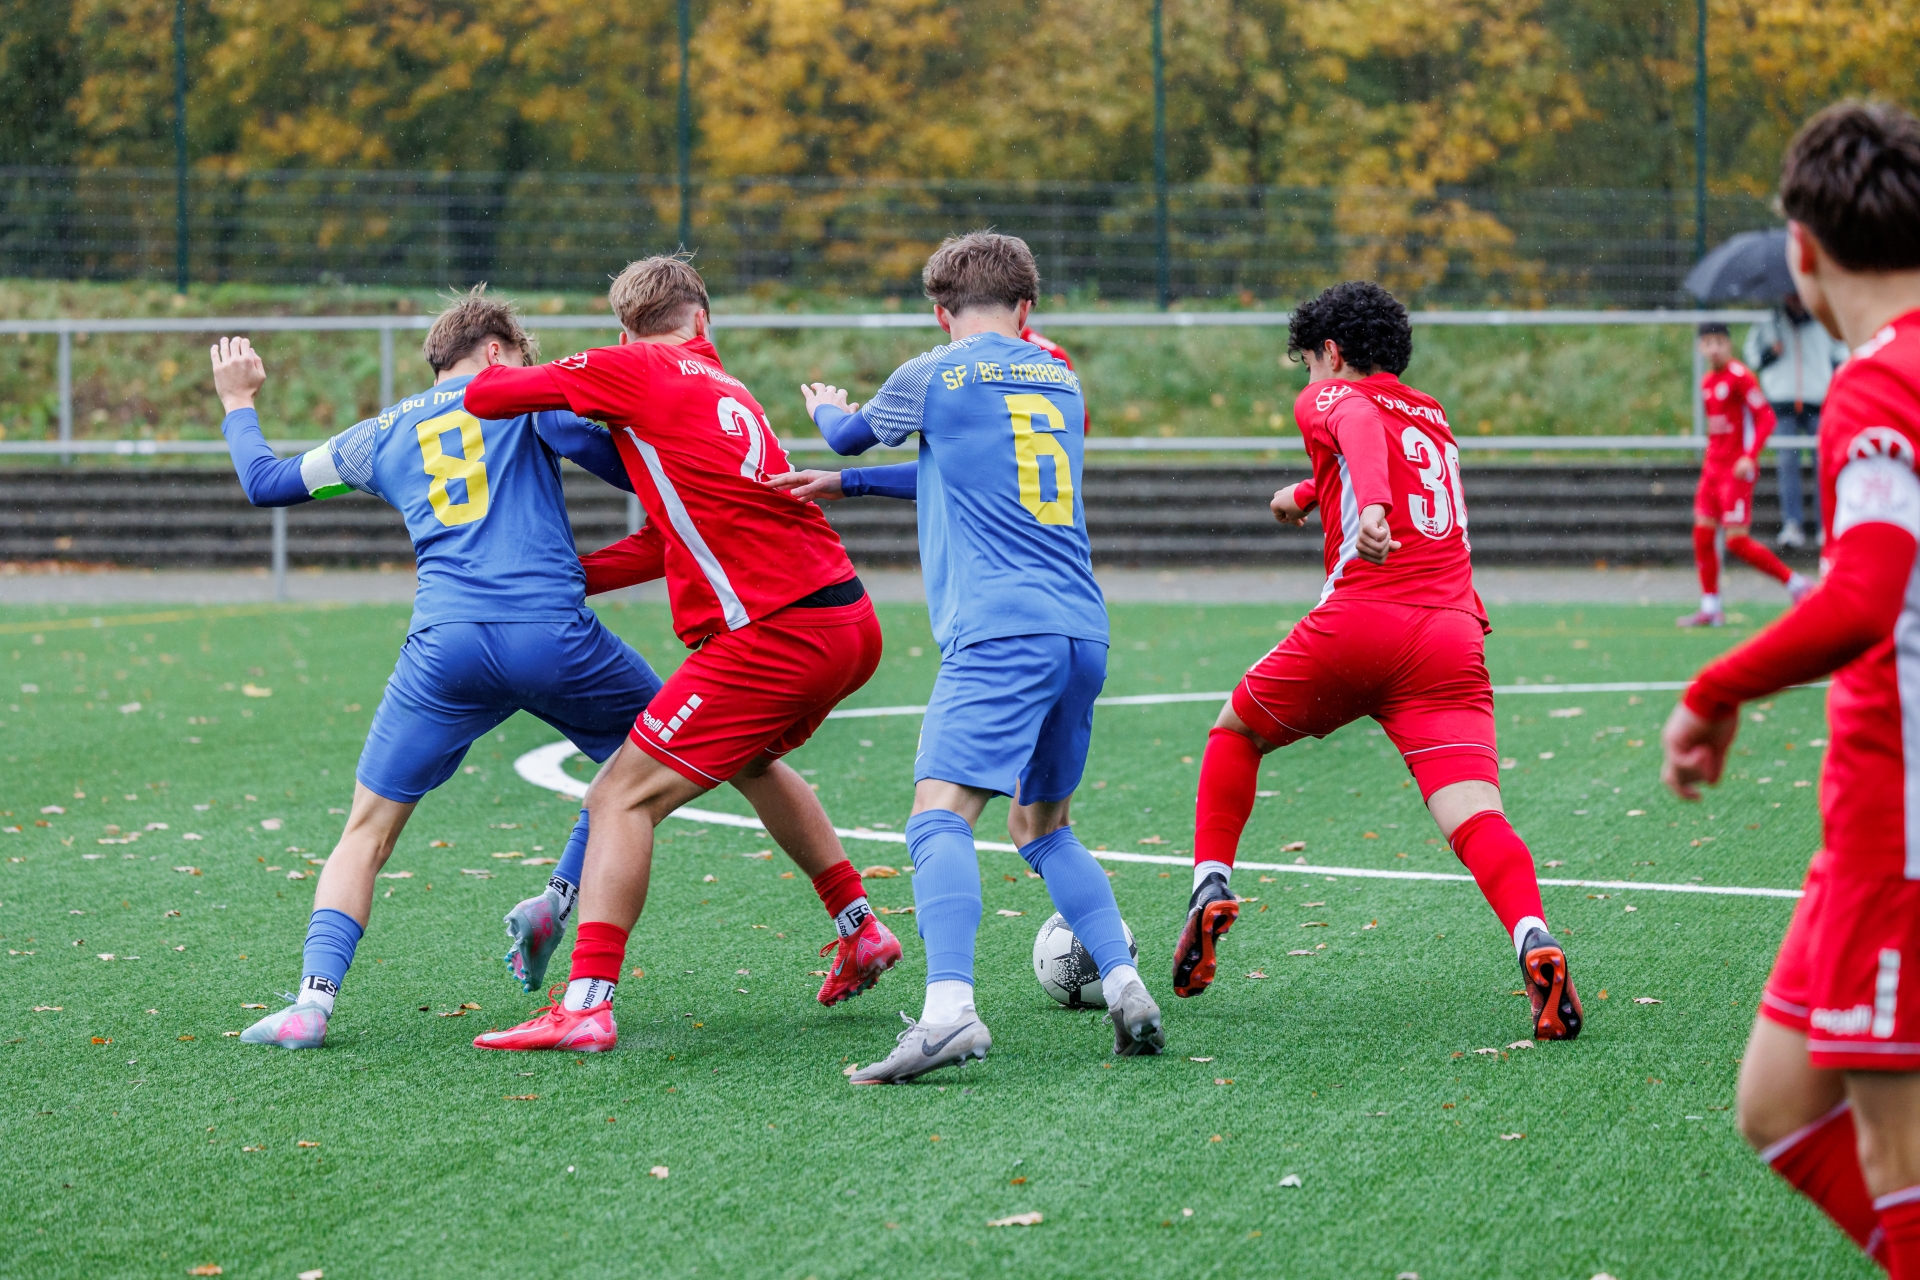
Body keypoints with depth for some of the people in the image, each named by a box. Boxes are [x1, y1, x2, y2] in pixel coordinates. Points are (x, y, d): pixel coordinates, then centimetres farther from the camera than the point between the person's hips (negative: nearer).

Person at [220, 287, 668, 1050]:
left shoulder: (383, 435, 24)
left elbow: (264, 482, 33)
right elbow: (626, 465, 1)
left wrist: (239, 404, 50)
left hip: (445, 645, 3)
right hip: (552, 635, -2)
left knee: (369, 829, 9)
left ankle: (313, 999, -8)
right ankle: (559, 898, 8)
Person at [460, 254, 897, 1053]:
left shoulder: (631, 371, 0)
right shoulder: (725, 388, 22)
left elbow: (486, 396, 2)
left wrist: (500, 373, 25)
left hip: (776, 633, -8)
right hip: (851, 623, 8)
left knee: (620, 799, -7)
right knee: (751, 761, 35)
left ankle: (584, 1005, -18)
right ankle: (860, 933, 39)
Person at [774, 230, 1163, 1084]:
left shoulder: (935, 377, 3)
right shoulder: (1060, 384, 20)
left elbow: (850, 433, 24)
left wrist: (826, 409, 48)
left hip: (1000, 633, -7)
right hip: (1083, 631, 7)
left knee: (940, 815, -17)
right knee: (1043, 826, 21)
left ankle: (949, 1008, -36)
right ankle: (1124, 986, 7)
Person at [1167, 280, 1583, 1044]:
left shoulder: (1329, 398, 10)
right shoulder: (1434, 420, 28)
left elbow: (1361, 428, -15)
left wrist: (1371, 506, -33)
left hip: (1358, 622, -4)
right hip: (1452, 637, 4)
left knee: (1237, 729, 24)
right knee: (1474, 814, -12)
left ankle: (1211, 889, 17)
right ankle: (1533, 941, -36)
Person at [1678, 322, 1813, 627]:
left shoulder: (1739, 376, -11)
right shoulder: (1707, 382, 13)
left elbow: (1766, 418, -15)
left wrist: (1750, 457, -23)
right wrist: (1710, 458, 18)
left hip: (1737, 470, -8)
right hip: (1713, 467, 8)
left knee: (1736, 540, -11)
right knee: (1702, 533, 2)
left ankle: (1795, 584, 1)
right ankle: (1710, 607, 9)